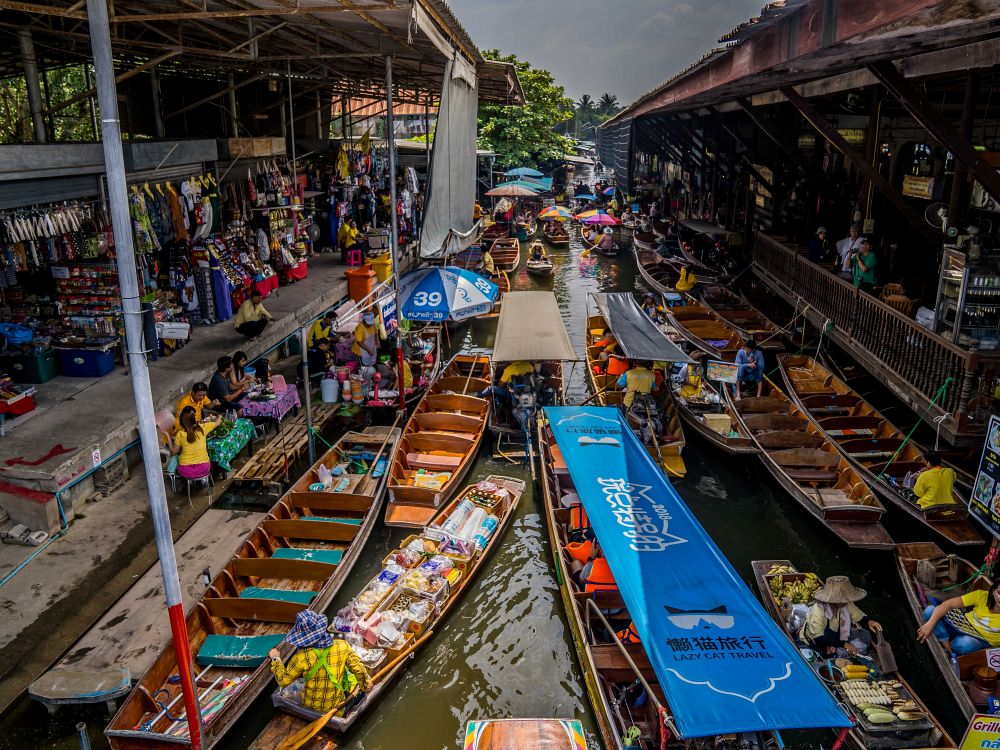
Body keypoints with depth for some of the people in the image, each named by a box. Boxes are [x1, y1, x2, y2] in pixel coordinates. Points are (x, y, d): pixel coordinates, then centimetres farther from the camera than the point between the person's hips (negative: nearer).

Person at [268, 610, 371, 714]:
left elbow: (283, 681, -11)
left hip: (310, 706, 1)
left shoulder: (302, 657, -25)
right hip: (337, 705, -1)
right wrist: (365, 687, 9)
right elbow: (359, 670, -11)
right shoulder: (342, 646, -19)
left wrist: (275, 659, 4)